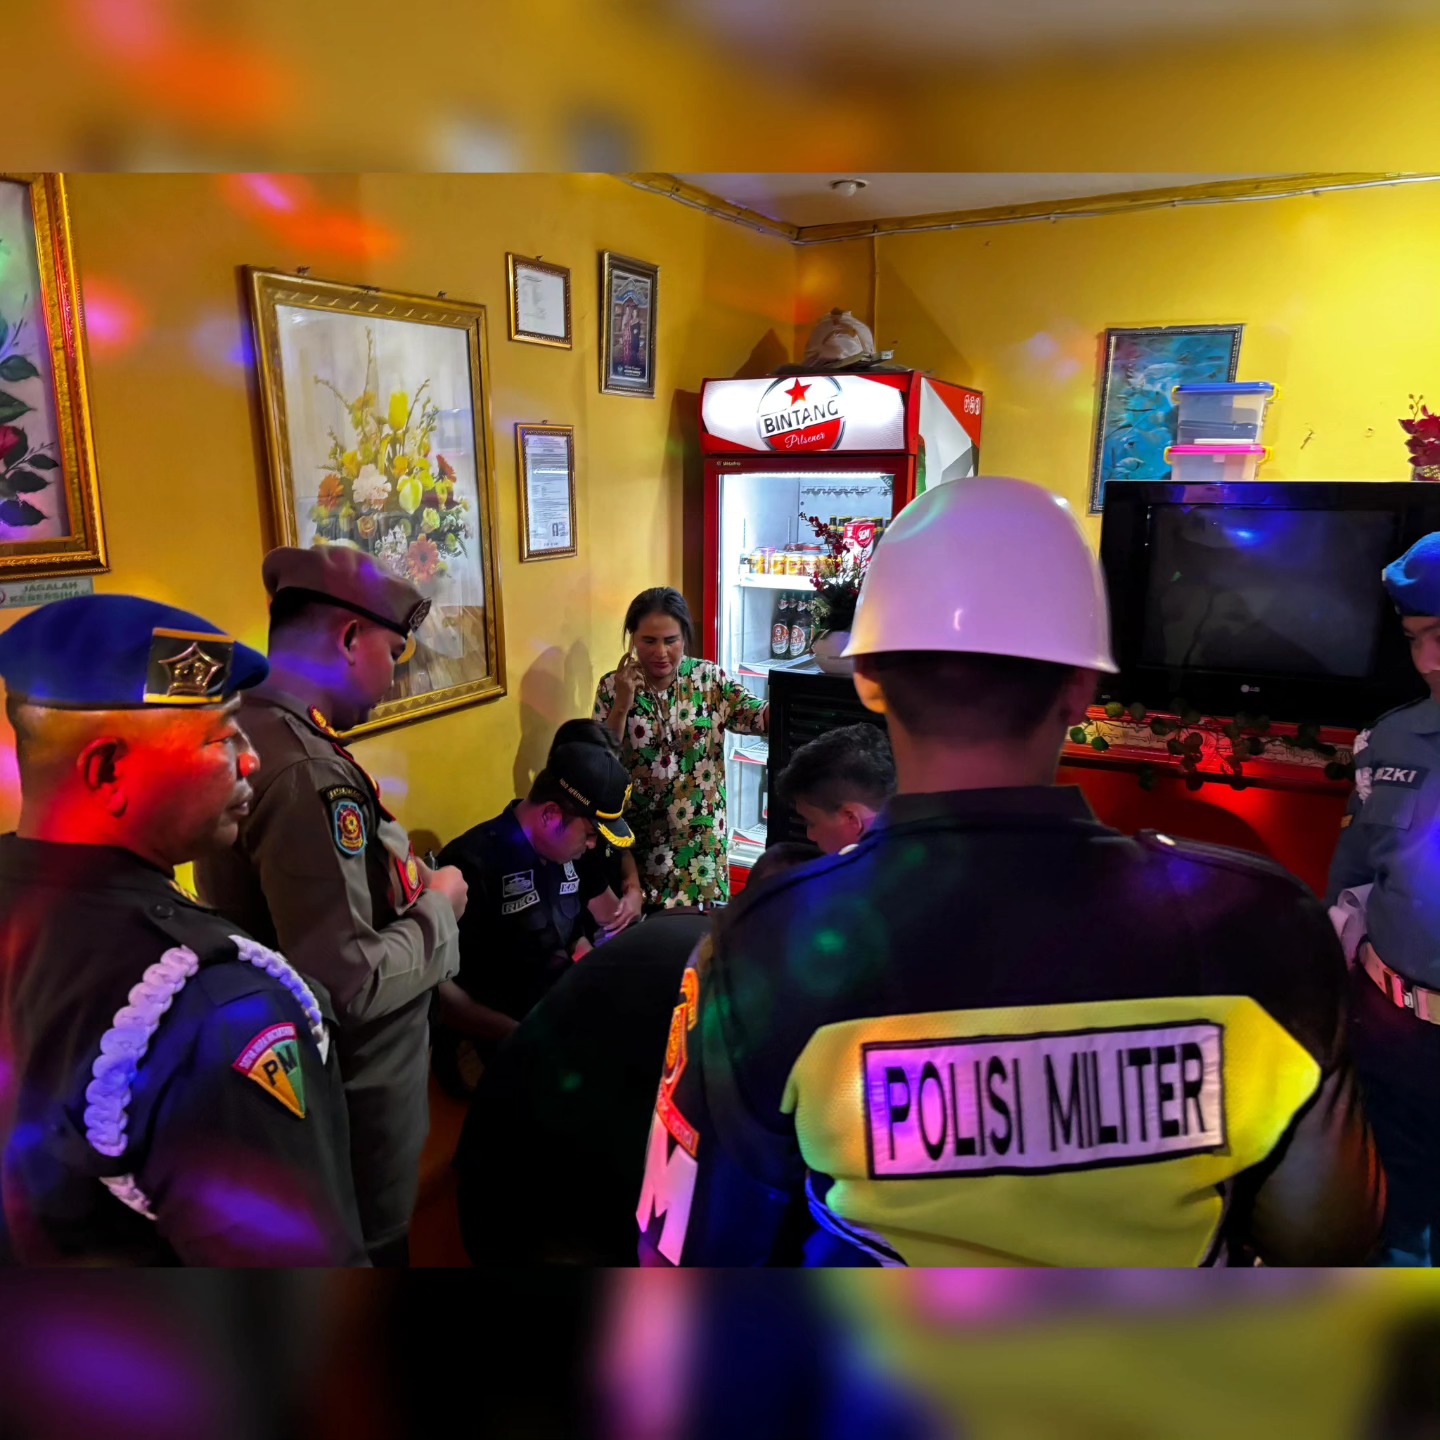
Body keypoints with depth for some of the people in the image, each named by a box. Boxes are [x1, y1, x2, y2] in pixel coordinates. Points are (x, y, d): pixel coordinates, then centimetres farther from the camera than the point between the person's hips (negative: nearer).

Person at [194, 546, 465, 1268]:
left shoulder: (252, 732, -1)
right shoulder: (306, 776, -31)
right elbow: (349, 986, -32)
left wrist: (400, 876, 4)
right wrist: (439, 909, -17)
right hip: (352, 1091, -9)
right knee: (371, 1249, 16)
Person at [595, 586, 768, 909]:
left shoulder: (709, 678, -5)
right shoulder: (612, 686, -6)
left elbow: (755, 717, -18)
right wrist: (622, 706, -22)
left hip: (700, 832, 1)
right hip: (638, 833, 0)